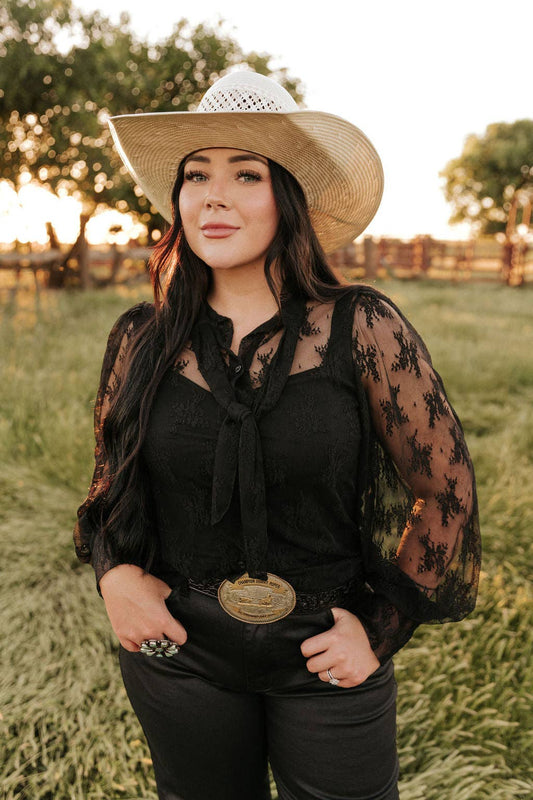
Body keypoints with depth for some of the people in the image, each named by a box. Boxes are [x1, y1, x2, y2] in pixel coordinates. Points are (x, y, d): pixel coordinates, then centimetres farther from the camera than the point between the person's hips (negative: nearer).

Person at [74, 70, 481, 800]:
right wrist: (115, 571, -8)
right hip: (180, 656, 3)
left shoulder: (361, 328, -14)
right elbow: (110, 476, 9)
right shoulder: (142, 339, -6)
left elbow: (445, 486, -6)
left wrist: (384, 628, -6)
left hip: (327, 660, -2)